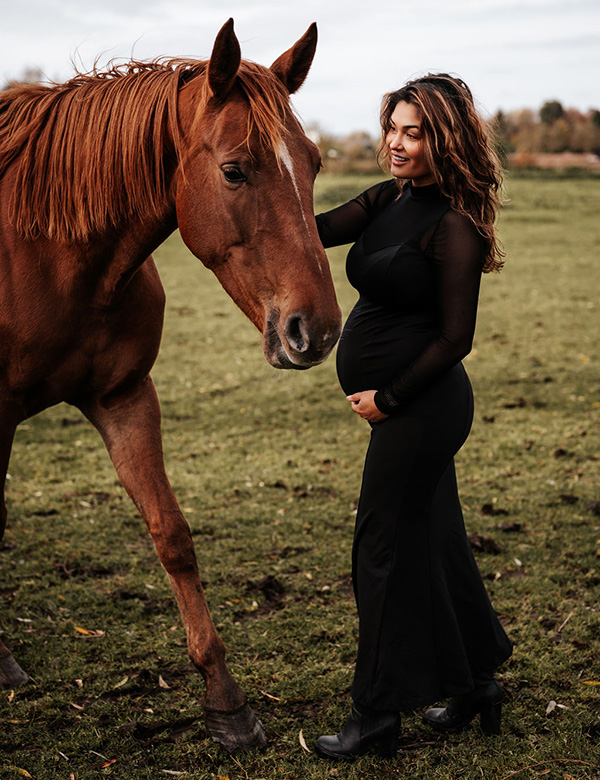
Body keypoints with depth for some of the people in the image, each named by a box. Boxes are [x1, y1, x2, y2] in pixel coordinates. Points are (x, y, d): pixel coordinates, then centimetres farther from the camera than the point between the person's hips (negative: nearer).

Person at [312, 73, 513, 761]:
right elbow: (319, 230, -2)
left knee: (385, 549, 0)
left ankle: (376, 717, 14)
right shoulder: (387, 200, 8)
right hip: (402, 406, 9)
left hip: (420, 407, -9)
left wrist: (388, 399, -13)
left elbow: (454, 339, -18)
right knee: (433, 538, 18)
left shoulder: (453, 226, -18)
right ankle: (474, 684, 33)